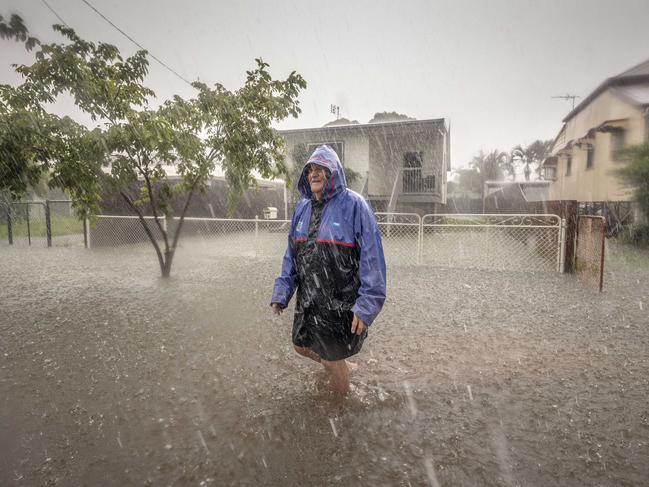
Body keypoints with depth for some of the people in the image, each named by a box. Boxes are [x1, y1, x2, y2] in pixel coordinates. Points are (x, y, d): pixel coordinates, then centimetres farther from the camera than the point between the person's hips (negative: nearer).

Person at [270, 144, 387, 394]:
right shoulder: (302, 208, 6)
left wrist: (367, 305, -22)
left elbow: (372, 257, -17)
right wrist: (281, 293, 4)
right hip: (308, 301, 7)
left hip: (341, 304, -7)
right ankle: (344, 367, 51)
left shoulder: (353, 205, -14)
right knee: (302, 346, 23)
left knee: (333, 361, 7)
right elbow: (291, 254, 11)